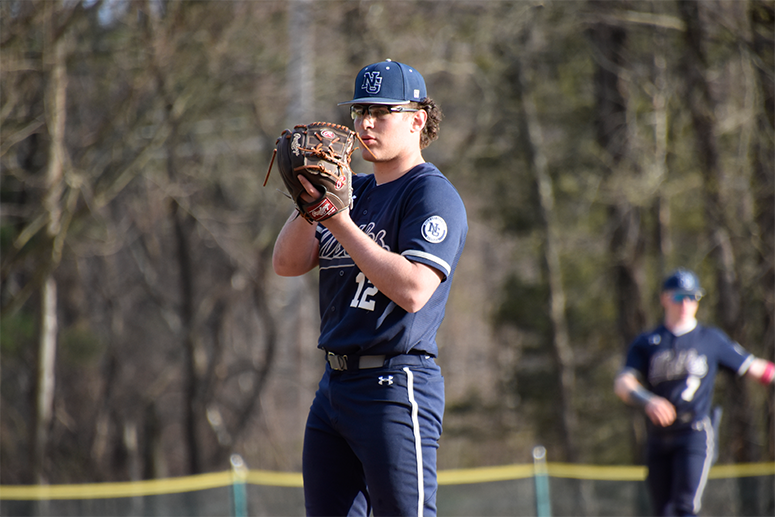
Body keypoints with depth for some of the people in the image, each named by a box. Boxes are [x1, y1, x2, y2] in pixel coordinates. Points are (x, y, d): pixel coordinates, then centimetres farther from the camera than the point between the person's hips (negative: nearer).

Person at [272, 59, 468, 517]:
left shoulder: (434, 195, -7)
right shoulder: (352, 192, 18)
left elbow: (413, 290, -21)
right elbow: (287, 264, 11)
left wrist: (341, 222, -18)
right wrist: (311, 202, -5)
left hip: (396, 388, -9)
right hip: (335, 385, 9)